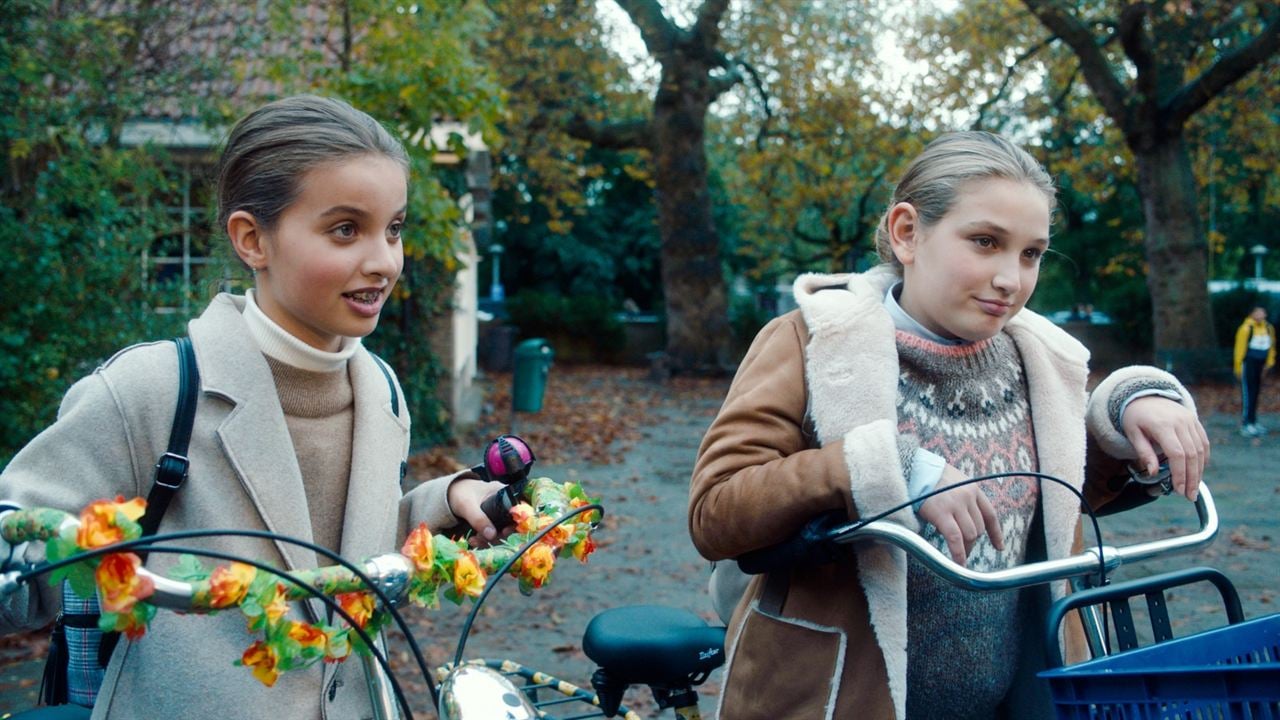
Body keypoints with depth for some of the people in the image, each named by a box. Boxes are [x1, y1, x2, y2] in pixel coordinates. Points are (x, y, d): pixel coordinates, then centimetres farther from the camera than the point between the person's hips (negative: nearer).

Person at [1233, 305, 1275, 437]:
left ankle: (1253, 422, 20)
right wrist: (1238, 367, -11)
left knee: (1255, 393, 12)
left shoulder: (1269, 328, 7)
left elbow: (1271, 346, 17)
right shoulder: (1246, 328, -14)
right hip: (1249, 363, -7)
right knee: (1247, 393, -7)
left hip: (1260, 365, 7)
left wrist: (1270, 362, 10)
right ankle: (1245, 424, -5)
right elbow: (1240, 348, -12)